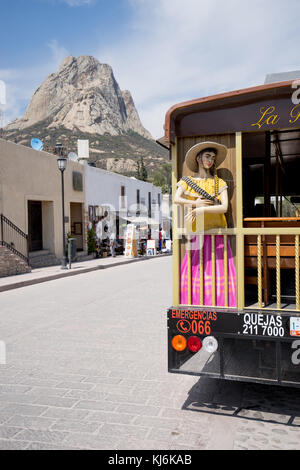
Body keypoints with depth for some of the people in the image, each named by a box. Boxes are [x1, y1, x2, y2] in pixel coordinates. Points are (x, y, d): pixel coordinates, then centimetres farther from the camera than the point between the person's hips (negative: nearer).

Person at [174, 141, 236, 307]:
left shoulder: (219, 183, 9)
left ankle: (220, 306, 3)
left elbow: (224, 207, -5)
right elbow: (176, 199, -5)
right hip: (196, 233, 0)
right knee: (194, 270, -4)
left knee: (218, 271, -4)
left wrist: (201, 210, -14)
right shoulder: (187, 181, 12)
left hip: (216, 232, 0)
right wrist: (195, 203, -16)